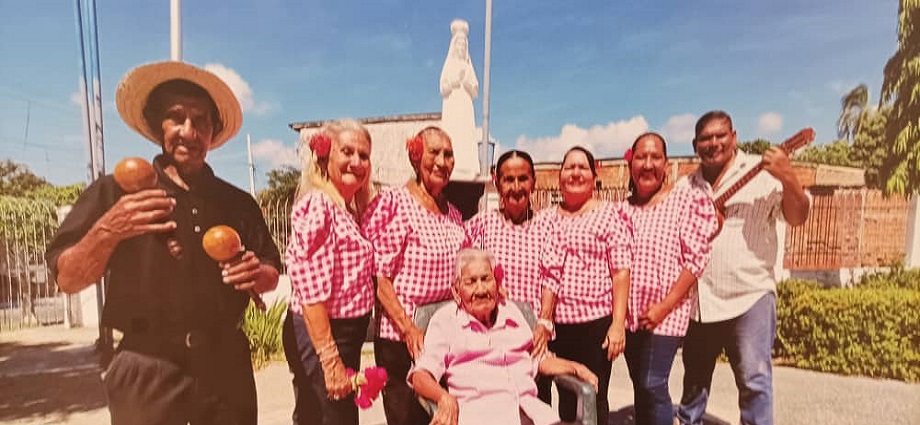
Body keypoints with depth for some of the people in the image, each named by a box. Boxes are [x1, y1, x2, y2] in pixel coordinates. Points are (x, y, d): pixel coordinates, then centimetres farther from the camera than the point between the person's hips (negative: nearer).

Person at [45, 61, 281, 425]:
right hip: (148, 371, -2)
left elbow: (271, 274, 11)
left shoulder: (238, 203, 6)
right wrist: (107, 232, -19)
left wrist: (259, 274, -12)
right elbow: (67, 280, -1)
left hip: (227, 366, 3)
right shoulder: (115, 192, 0)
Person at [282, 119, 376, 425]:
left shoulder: (350, 210, 11)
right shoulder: (317, 206, -17)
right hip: (320, 338, -9)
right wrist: (331, 361, -23)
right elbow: (311, 291, -23)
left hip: (344, 334, 9)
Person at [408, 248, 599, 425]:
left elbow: (539, 359, 31)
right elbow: (420, 374, 0)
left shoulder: (512, 311, 23)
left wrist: (574, 367, 13)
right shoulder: (444, 320, 9)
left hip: (528, 407, 5)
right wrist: (445, 398, -21)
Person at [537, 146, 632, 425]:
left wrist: (618, 323, -12)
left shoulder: (610, 214, -1)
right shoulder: (545, 218, 8)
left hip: (597, 321, -3)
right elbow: (540, 273, 9)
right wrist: (541, 318, 2)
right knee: (566, 397, 14)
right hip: (557, 322, 3)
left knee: (594, 399, 7)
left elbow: (621, 272, -6)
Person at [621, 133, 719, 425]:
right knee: (640, 387, 14)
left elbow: (696, 259, -11)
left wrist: (665, 306, -16)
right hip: (630, 312, 5)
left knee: (653, 386, -5)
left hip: (666, 312, -5)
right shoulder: (624, 208, 8)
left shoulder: (688, 198, -6)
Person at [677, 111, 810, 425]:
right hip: (697, 300, 4)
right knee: (694, 377, 18)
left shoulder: (762, 172, -3)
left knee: (754, 380, -2)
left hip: (749, 296, -4)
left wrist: (787, 178, -27)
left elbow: (797, 218, -11)